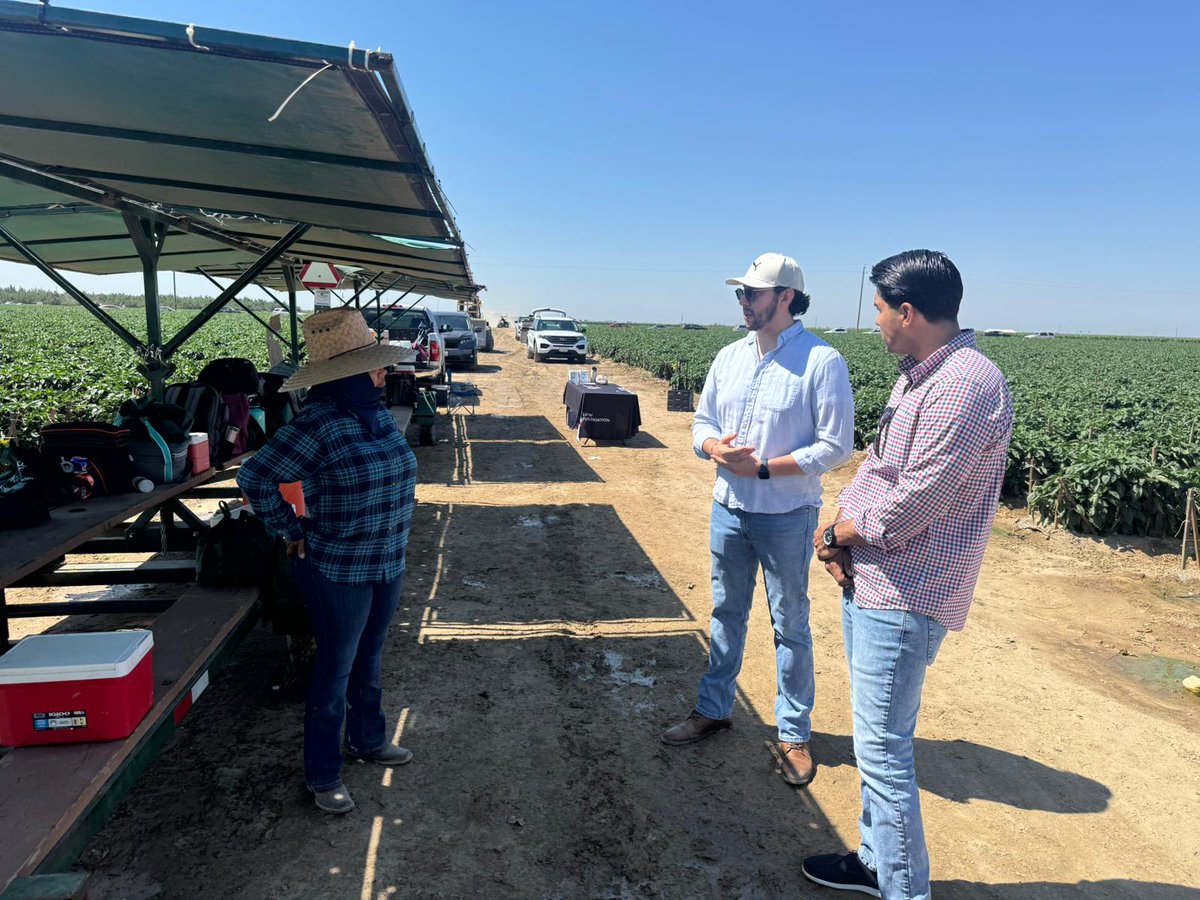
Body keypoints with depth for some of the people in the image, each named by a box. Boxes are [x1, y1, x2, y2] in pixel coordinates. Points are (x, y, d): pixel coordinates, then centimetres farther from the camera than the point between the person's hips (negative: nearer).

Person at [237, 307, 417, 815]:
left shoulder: (377, 414, 1)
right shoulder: (317, 424, -22)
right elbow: (255, 478, -18)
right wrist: (294, 532, -12)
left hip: (387, 565, 7)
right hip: (339, 573, -7)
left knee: (368, 660, 24)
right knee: (335, 672, 9)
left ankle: (367, 739, 45)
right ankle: (322, 775, 28)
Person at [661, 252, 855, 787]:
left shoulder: (821, 361, -14)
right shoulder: (729, 357, 5)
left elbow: (837, 446, -16)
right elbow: (702, 422, 11)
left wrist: (763, 468, -21)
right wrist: (714, 448, -12)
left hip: (787, 517, -5)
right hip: (729, 508, 6)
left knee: (790, 626, 9)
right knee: (726, 613, 18)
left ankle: (794, 733, 26)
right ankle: (714, 708, 35)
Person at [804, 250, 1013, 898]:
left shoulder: (968, 386, -21)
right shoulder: (914, 376, 12)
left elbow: (912, 505, -23)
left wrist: (840, 533, -7)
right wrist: (840, 530, -3)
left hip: (902, 598, -10)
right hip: (865, 579, 10)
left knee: (882, 747, 1)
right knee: (877, 738, 21)